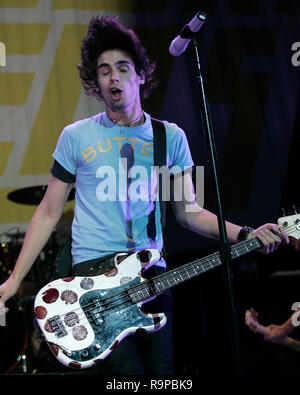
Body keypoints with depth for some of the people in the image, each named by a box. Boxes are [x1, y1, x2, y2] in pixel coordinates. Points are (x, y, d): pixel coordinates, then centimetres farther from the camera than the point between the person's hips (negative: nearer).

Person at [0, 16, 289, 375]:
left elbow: (188, 211, 13)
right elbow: (49, 212, 9)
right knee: (128, 373, -18)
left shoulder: (170, 137, 10)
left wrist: (246, 235, -3)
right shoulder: (76, 137, 4)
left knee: (161, 370, 1)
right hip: (94, 269, -3)